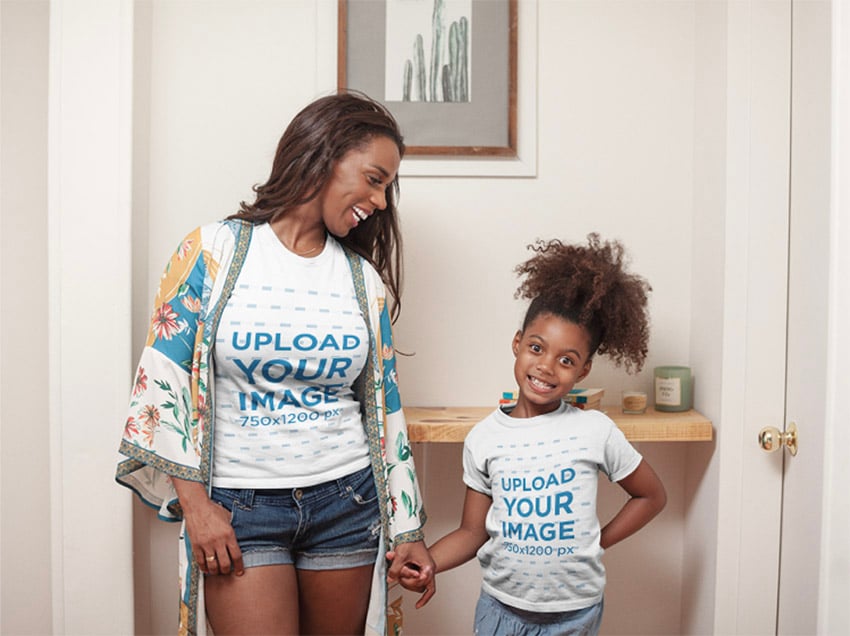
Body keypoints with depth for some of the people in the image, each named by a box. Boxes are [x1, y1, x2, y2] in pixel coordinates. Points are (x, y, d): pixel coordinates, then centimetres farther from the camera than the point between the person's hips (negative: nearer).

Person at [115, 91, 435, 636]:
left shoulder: (365, 279, 4)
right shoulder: (214, 251, -5)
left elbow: (385, 407, 7)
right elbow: (163, 382, -5)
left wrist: (407, 528, 6)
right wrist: (194, 503, -9)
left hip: (347, 502, 3)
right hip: (239, 508, -3)